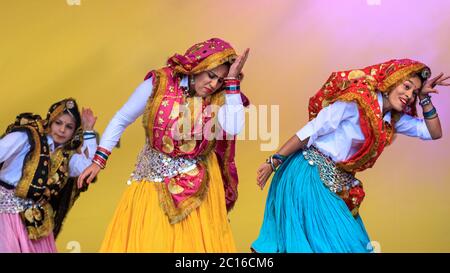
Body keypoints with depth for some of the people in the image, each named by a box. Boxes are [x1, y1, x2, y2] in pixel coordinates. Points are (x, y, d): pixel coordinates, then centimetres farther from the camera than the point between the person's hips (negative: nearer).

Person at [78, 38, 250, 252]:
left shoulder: (219, 98, -8)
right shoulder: (160, 83, -11)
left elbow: (234, 128, -29)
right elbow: (121, 120, -3)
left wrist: (231, 82, -23)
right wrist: (98, 160, -6)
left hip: (197, 186, 1)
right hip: (154, 179, 0)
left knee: (194, 241, 5)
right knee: (146, 241, 5)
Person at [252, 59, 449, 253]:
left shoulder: (393, 119, 8)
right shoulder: (357, 101, -16)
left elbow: (434, 133, 13)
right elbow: (309, 132, -17)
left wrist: (425, 98, 2)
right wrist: (273, 162, -18)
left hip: (336, 183, 8)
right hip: (311, 173, -8)